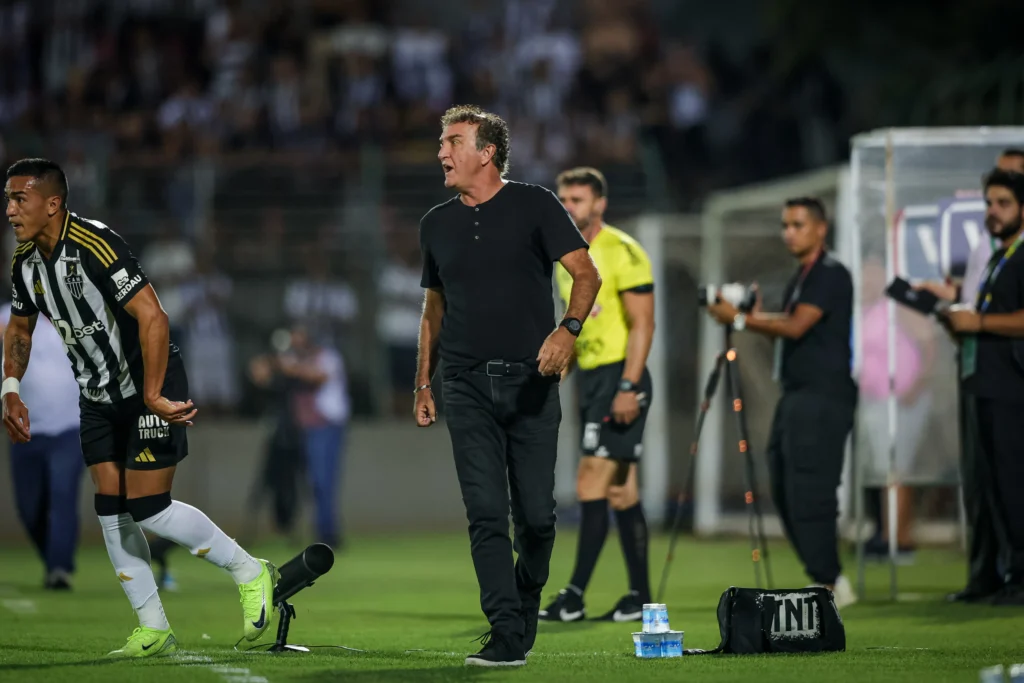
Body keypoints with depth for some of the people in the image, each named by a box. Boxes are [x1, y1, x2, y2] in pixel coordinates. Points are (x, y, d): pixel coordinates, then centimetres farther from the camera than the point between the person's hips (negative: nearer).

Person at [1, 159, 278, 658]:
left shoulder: (95, 247, -26)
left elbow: (152, 318, -29)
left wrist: (151, 397, -29)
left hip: (150, 390, -8)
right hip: (98, 398, 8)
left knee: (148, 508, -11)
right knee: (112, 511, 2)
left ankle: (250, 574, 8)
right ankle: (154, 631, 11)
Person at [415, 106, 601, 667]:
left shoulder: (534, 205, 1)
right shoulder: (436, 224, 14)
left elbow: (585, 273, -4)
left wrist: (567, 329, -21)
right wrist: (423, 382, 17)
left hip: (531, 381, -2)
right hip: (467, 386, 2)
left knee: (536, 515, -2)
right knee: (486, 513, -9)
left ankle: (525, 612, 22)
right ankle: (505, 636, -10)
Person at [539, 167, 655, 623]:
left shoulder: (621, 252, -10)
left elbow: (642, 324, -14)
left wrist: (628, 387, -21)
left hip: (620, 377, -9)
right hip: (591, 378, 9)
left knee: (592, 481, -12)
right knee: (620, 491, 8)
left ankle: (575, 597, -13)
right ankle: (640, 597, 10)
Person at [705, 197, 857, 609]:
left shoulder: (831, 275, -10)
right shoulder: (800, 278, 21)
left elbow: (796, 326, -19)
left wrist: (741, 321, -13)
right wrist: (757, 318, 6)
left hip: (822, 399, -10)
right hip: (796, 396, 10)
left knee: (808, 493, -11)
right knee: (785, 492, 9)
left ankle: (826, 584, -6)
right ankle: (832, 581, 15)